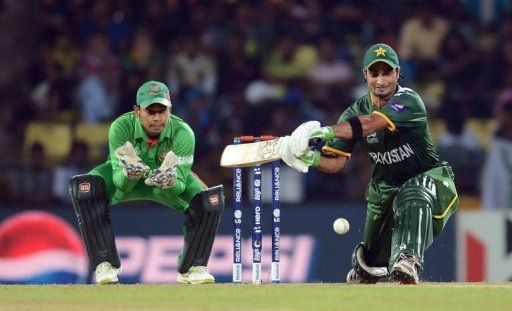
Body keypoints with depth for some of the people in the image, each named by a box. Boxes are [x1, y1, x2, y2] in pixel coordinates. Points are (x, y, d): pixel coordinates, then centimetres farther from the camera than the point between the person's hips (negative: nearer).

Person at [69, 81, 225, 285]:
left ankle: (192, 267, -2)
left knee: (211, 200, -23)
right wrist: (129, 174, -58)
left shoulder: (182, 133, -30)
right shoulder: (121, 127, -32)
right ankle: (104, 264, -19)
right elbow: (120, 182, -34)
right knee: (84, 187, -31)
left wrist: (170, 181, -56)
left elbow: (180, 185, -31)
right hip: (126, 180, -1)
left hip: (168, 176, 1)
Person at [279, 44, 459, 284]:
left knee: (414, 198, -42)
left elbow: (370, 123, -43)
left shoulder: (408, 102, -25)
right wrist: (313, 158, -37)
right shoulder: (355, 112, -7)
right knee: (371, 261, 12)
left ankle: (406, 263, -52)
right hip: (385, 186, 5)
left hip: (429, 177, -5)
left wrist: (328, 130, -57)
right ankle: (361, 274, 47)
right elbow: (336, 161, -14)